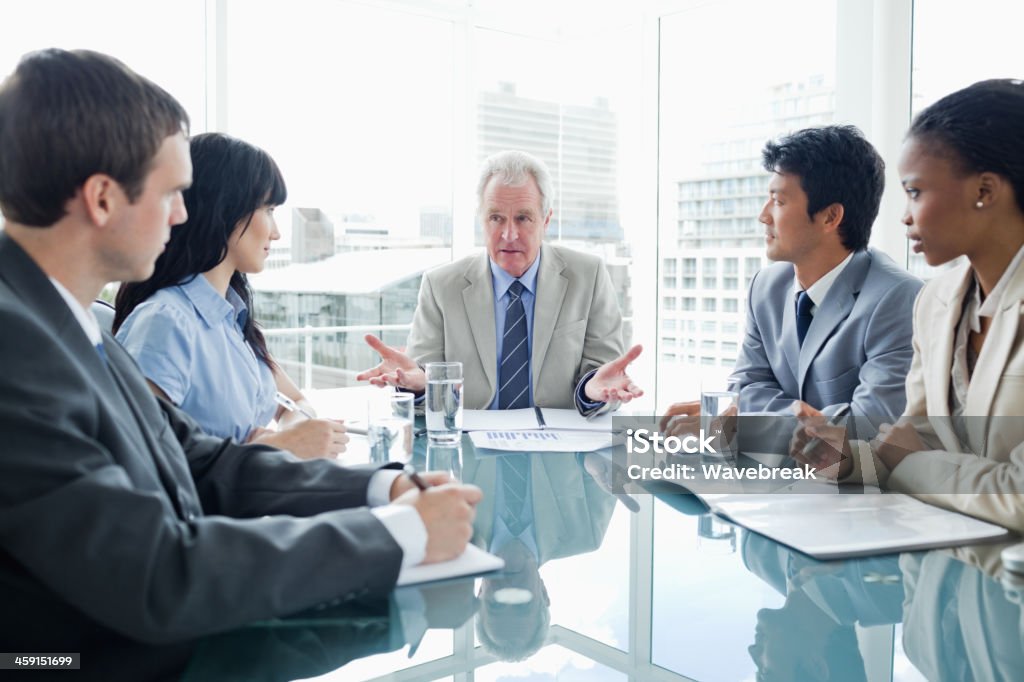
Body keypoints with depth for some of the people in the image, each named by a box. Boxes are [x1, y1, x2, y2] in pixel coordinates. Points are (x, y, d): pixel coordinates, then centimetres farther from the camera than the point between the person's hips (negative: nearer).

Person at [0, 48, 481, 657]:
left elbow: (204, 464, 3)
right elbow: (162, 578, -26)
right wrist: (401, 531, -18)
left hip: (158, 646, 7)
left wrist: (386, 489, -7)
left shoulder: (57, 319, 3)